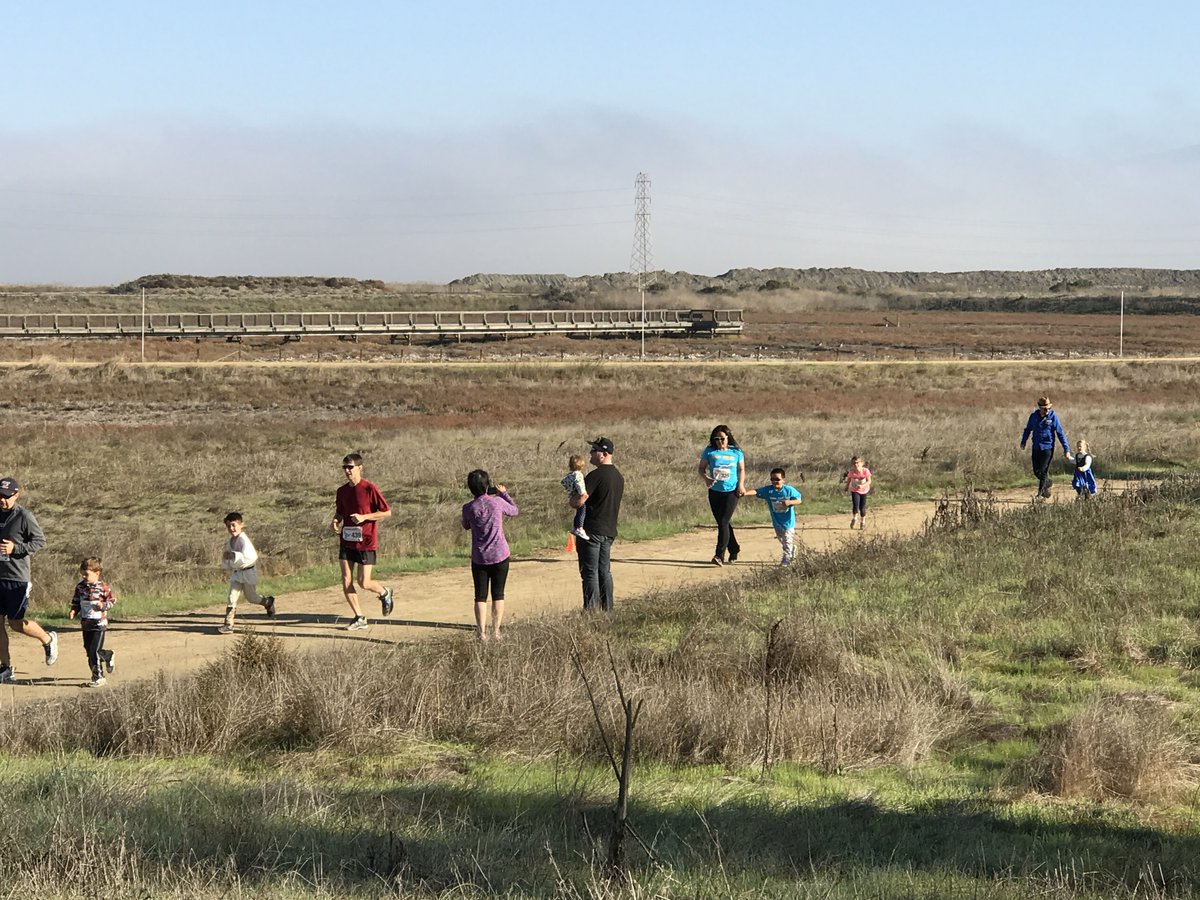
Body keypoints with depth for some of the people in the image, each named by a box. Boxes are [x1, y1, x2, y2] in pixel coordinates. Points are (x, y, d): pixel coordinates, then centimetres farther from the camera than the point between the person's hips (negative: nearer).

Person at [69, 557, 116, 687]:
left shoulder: (102, 587, -11)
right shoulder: (80, 587, 4)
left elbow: (112, 600, -4)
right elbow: (76, 601, 14)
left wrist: (103, 605, -21)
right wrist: (73, 611, -4)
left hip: (99, 624, -6)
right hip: (86, 624, 6)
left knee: (94, 651, -8)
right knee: (89, 650, 12)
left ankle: (98, 677, 3)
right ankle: (108, 656, 39)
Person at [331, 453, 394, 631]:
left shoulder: (369, 489, -11)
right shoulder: (342, 491, 6)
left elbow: (387, 512, -8)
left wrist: (364, 517, -18)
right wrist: (335, 521, -1)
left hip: (366, 542, -5)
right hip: (347, 541, 5)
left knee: (364, 582, -6)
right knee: (346, 581, -3)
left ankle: (385, 593, 27)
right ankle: (359, 618, 8)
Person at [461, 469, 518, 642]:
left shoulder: (468, 508, -8)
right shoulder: (498, 502, -9)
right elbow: (514, 510, 11)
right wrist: (504, 493, 24)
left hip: (479, 558, 0)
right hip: (500, 556, 0)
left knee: (480, 596, 5)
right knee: (498, 595, 9)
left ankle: (482, 633, -3)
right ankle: (496, 632, 5)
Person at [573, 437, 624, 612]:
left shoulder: (596, 475, -16)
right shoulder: (619, 476, 12)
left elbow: (579, 501, -20)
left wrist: (571, 500, 0)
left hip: (592, 530, -8)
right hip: (609, 530, 8)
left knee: (590, 572, -6)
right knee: (605, 571, 14)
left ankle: (591, 609, -9)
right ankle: (607, 609, 15)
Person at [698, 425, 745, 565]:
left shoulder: (736, 452, -1)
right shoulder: (709, 452, 0)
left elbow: (741, 469, 10)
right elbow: (701, 468, 4)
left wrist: (740, 485, -4)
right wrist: (706, 478, -16)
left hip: (731, 492, -3)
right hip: (714, 492, 3)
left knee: (724, 522, -13)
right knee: (722, 523, 12)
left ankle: (720, 555, -17)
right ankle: (734, 549, 31)